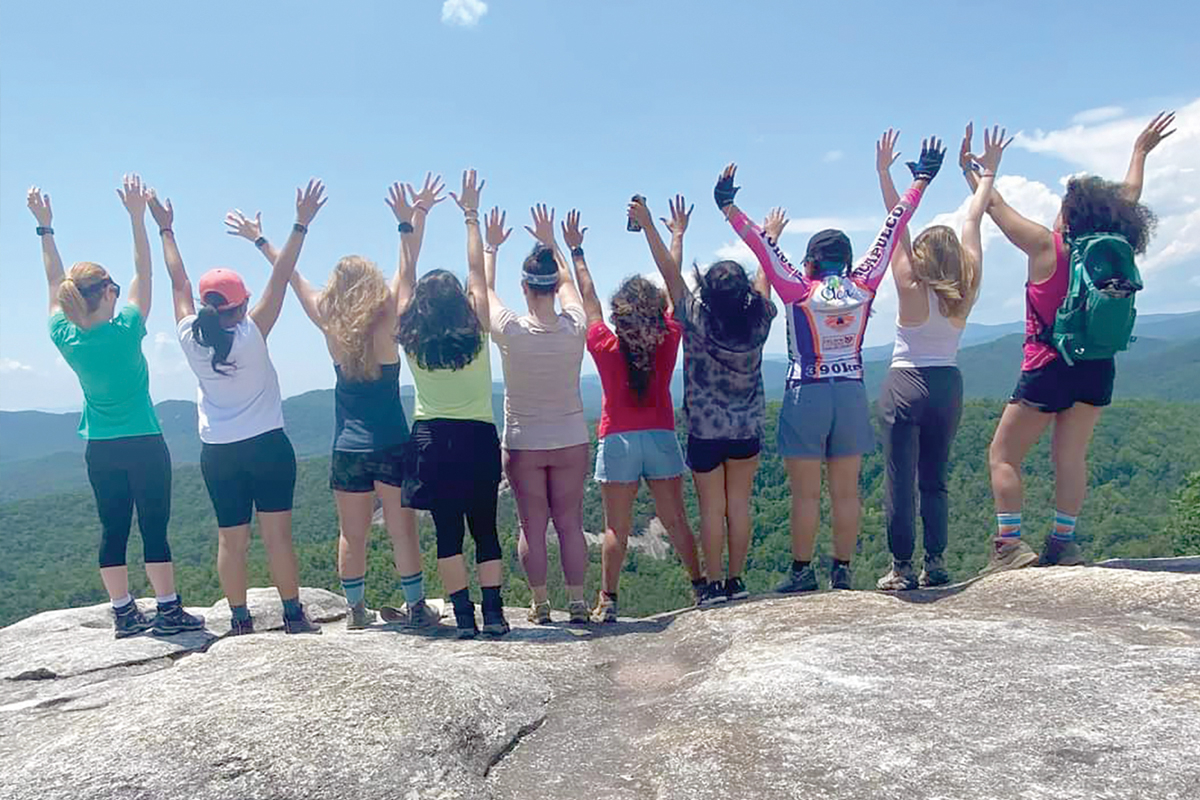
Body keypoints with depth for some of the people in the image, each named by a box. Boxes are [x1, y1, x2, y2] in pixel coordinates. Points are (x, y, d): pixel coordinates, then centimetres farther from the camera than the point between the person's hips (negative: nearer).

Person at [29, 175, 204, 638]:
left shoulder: (65, 338, -3)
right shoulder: (125, 330, -15)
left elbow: (56, 282, 10)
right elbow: (143, 272, -8)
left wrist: (45, 226, 18)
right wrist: (137, 217, -8)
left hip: (100, 451, 5)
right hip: (143, 447, -5)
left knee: (113, 532, 10)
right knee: (154, 529, 1)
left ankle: (124, 615, 17)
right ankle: (168, 611, 7)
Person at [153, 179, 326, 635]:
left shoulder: (191, 339, -3)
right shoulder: (252, 335, -12)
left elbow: (179, 282, 8)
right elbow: (280, 278, -12)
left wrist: (165, 229, 20)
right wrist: (301, 225, -10)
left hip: (217, 453, 4)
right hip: (267, 445, -4)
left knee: (231, 540, 8)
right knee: (277, 533, -1)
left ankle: (240, 621, 13)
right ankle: (293, 616, 3)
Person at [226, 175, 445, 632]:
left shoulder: (332, 329, -2)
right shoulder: (386, 325, -9)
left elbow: (294, 279, 7)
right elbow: (406, 272, -8)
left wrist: (259, 240, 16)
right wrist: (413, 221, -12)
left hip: (348, 449, 3)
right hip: (392, 446, -2)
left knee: (352, 534, 10)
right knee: (402, 529, 4)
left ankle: (356, 611, 18)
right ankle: (416, 607, 9)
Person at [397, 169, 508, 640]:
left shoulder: (412, 340, -4)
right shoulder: (477, 333, -6)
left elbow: (404, 280, 7)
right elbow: (477, 273, 1)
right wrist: (471, 216, 8)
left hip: (432, 441, 0)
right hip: (478, 440, 0)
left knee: (448, 533, 5)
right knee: (485, 529, 9)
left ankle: (464, 617, 4)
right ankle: (493, 614, 5)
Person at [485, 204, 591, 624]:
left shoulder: (511, 331, -15)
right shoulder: (575, 328, -10)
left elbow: (485, 289, 5)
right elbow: (568, 281, 11)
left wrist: (491, 246, 20)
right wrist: (552, 244, 22)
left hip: (523, 444, -1)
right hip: (570, 442, 1)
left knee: (533, 526, 8)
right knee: (570, 523, 9)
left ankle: (539, 605, 16)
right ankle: (577, 602, 14)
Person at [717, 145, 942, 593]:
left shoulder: (799, 291, -9)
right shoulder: (864, 286, -1)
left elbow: (761, 245, -10)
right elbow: (891, 230, 6)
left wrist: (728, 206, -5)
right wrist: (920, 181, 15)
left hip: (806, 396, -3)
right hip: (851, 394, 4)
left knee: (806, 494, 3)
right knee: (846, 492, 8)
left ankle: (802, 572, 9)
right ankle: (842, 571, 14)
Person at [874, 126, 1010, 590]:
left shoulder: (912, 291, -11)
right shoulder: (967, 292, -1)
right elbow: (972, 221, 7)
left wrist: (884, 173, -9)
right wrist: (988, 172, 14)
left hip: (905, 386, -5)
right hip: (948, 387, 5)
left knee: (900, 482, -2)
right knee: (935, 480, 13)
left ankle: (902, 568, -1)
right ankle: (936, 563, 13)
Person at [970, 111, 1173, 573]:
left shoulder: (1047, 248, -11)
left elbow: (996, 208, -2)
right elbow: (1128, 200, 20)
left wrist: (970, 170, 10)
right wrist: (1140, 153, 35)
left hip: (1049, 367, -5)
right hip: (1097, 368, 6)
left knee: (1003, 455, 0)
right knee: (1071, 457, 9)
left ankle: (1009, 544, -7)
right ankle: (1063, 543, 10)